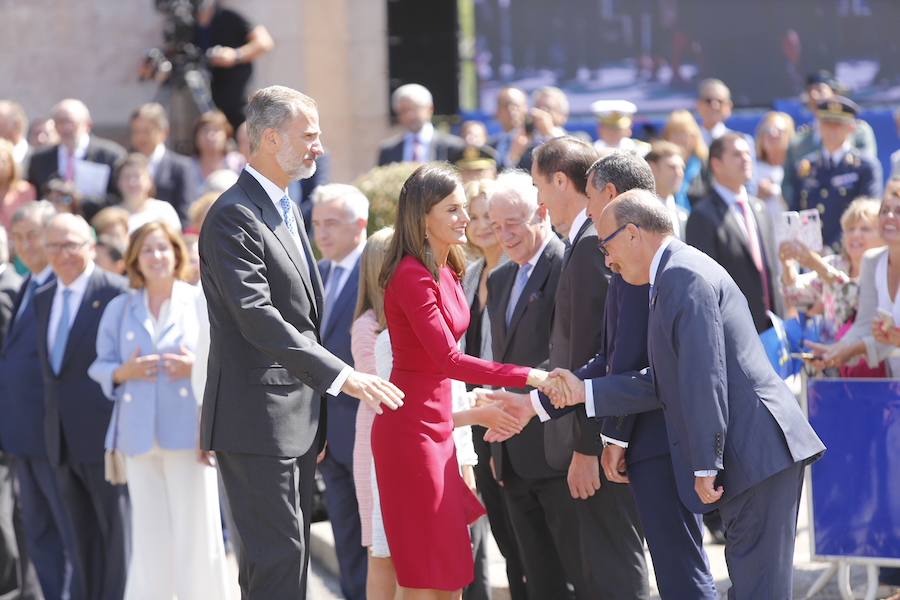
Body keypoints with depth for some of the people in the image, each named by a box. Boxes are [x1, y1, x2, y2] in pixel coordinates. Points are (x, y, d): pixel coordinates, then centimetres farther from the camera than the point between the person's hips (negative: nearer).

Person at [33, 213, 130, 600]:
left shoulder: (116, 293, -9)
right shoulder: (43, 299, 14)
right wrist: (51, 428, 13)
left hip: (104, 435, -7)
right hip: (62, 439, 7)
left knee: (117, 532, 0)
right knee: (81, 537, 13)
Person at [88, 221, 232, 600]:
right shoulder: (119, 309, 12)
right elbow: (100, 366, 11)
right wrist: (124, 372, -9)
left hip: (188, 430, -2)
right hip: (139, 433, 2)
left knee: (196, 526, -5)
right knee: (149, 533, 3)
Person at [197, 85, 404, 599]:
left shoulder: (287, 210, 17)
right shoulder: (233, 217, -15)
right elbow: (258, 318, -24)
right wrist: (341, 377, -27)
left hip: (298, 417, 10)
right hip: (258, 420, -10)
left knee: (291, 555, 11)